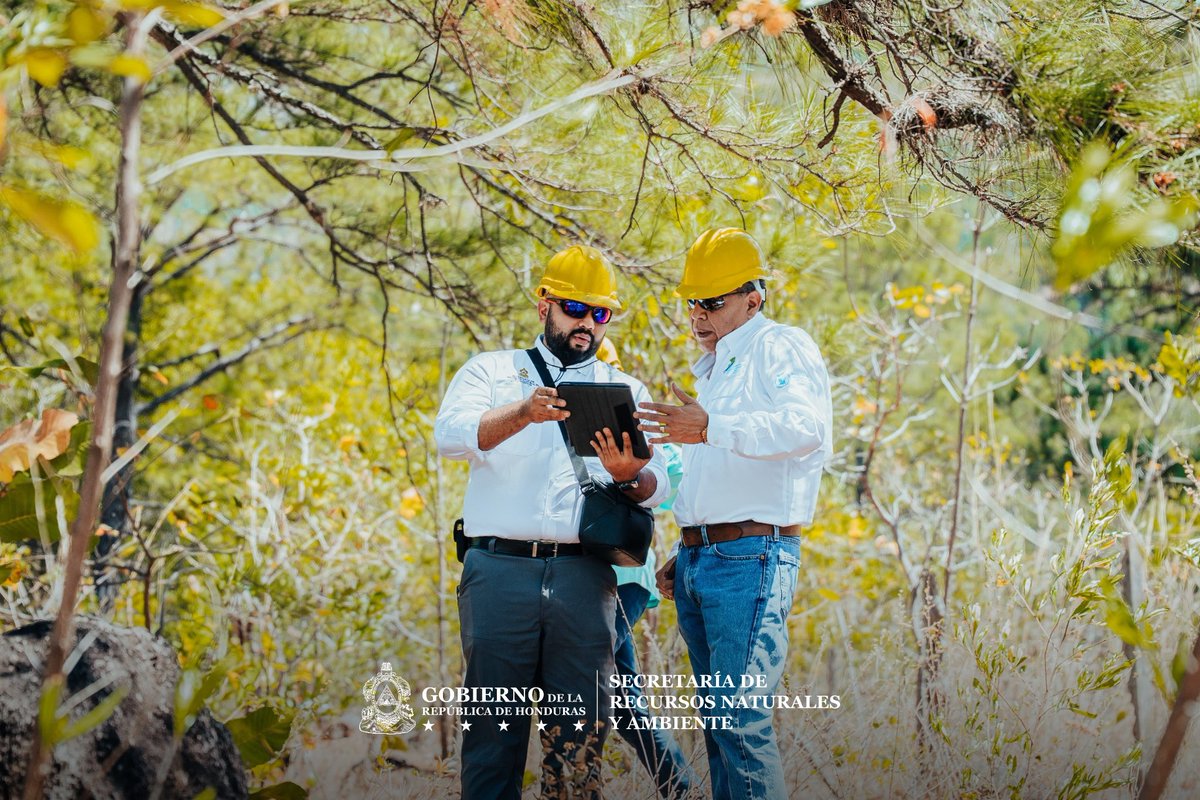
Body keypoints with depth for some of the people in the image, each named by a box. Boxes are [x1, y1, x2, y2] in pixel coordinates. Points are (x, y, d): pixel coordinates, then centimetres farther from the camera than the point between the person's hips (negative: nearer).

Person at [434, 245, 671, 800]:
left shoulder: (626, 393, 18)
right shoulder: (492, 372, 14)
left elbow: (657, 487, 6)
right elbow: (450, 435, -6)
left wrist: (628, 475, -18)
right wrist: (524, 413, -23)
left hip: (584, 577, 2)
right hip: (499, 568, -1)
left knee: (579, 734, -2)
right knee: (493, 721, -3)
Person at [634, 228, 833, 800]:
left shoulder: (781, 348, -5)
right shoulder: (712, 370, 25)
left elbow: (804, 427, -26)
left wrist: (710, 428, -35)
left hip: (749, 559, -9)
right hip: (697, 561, 9)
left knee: (739, 717, -15)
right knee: (719, 720, 10)